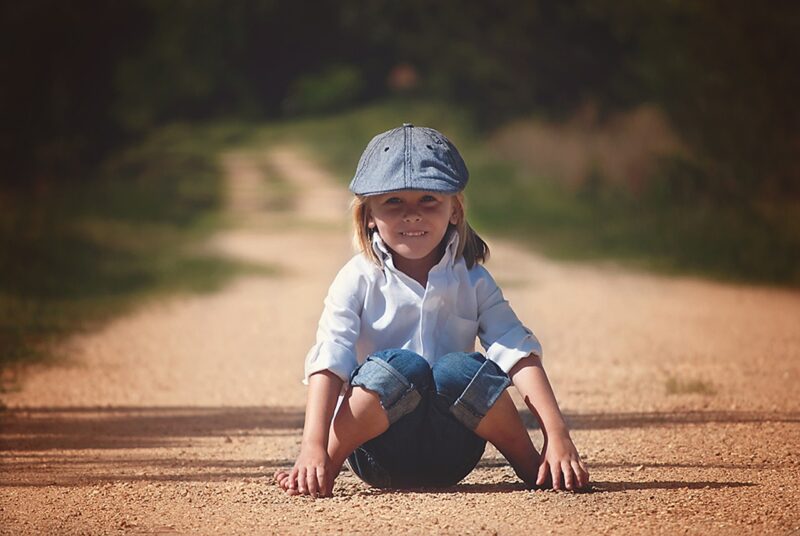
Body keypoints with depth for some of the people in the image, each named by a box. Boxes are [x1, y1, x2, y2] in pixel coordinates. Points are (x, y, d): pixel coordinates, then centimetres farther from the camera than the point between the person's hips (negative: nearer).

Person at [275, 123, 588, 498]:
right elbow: (328, 363, -13)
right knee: (399, 366, -31)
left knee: (461, 369, -28)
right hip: (380, 452, -2)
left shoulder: (471, 281, 5)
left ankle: (531, 466, -9)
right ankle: (328, 467, -16)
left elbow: (519, 354, -5)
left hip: (450, 458, 2)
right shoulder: (359, 281, -1)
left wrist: (558, 437, -19)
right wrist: (313, 448, -30)